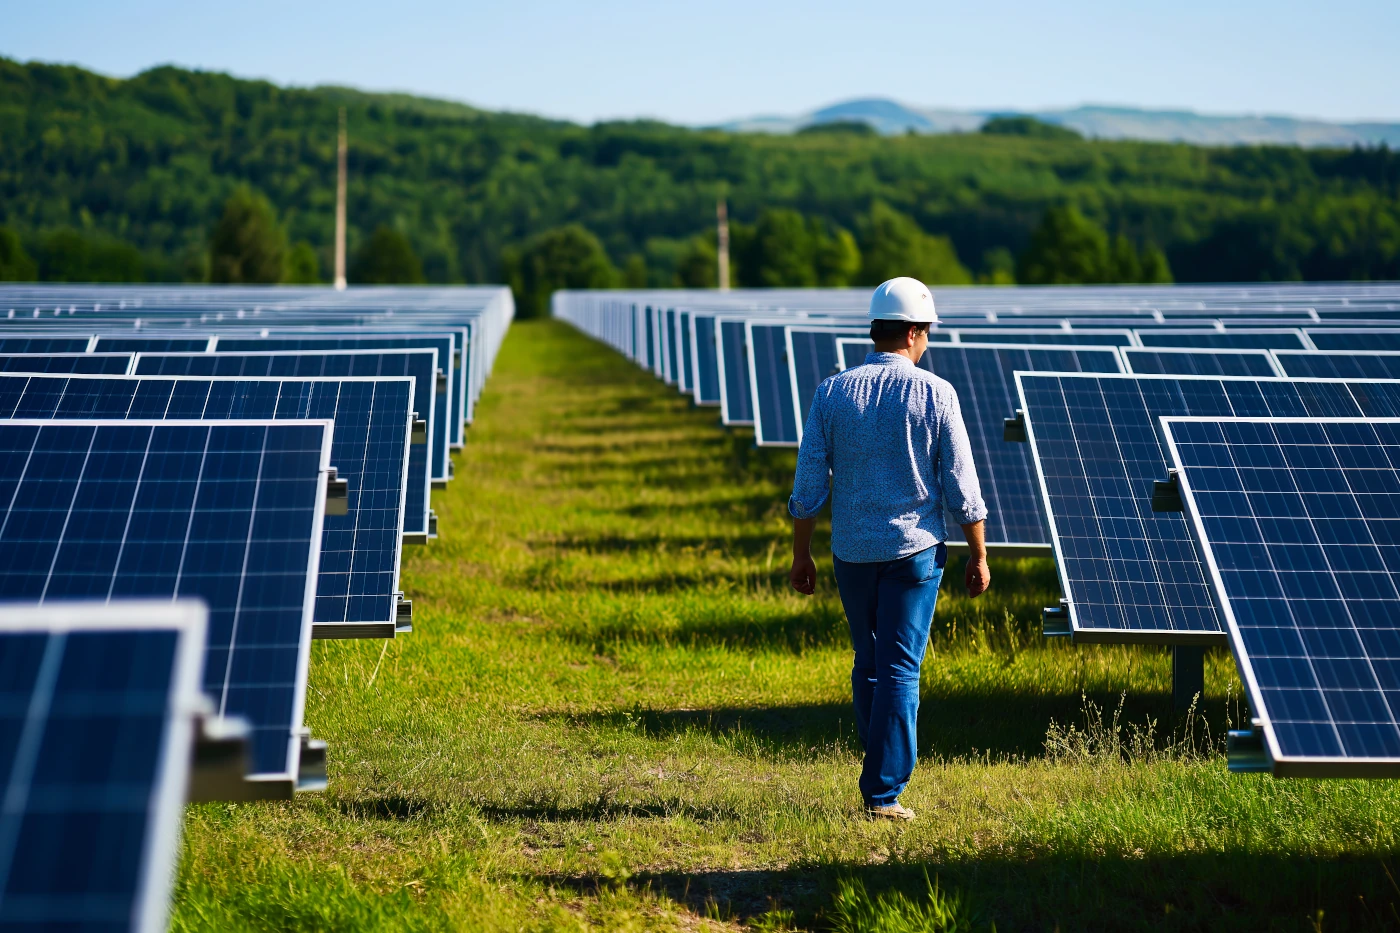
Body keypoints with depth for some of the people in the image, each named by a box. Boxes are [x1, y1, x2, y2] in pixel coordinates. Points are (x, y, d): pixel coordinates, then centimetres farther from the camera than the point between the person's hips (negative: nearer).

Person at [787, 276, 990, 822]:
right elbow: (962, 489, -6)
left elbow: (808, 487, -1)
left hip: (852, 551, 3)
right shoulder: (935, 394, -7)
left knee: (868, 664, 17)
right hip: (915, 550, -3)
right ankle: (884, 792, -3)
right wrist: (979, 556, 4)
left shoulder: (833, 393, -1)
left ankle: (885, 773, 25)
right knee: (899, 670, 0)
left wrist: (801, 554, 8)